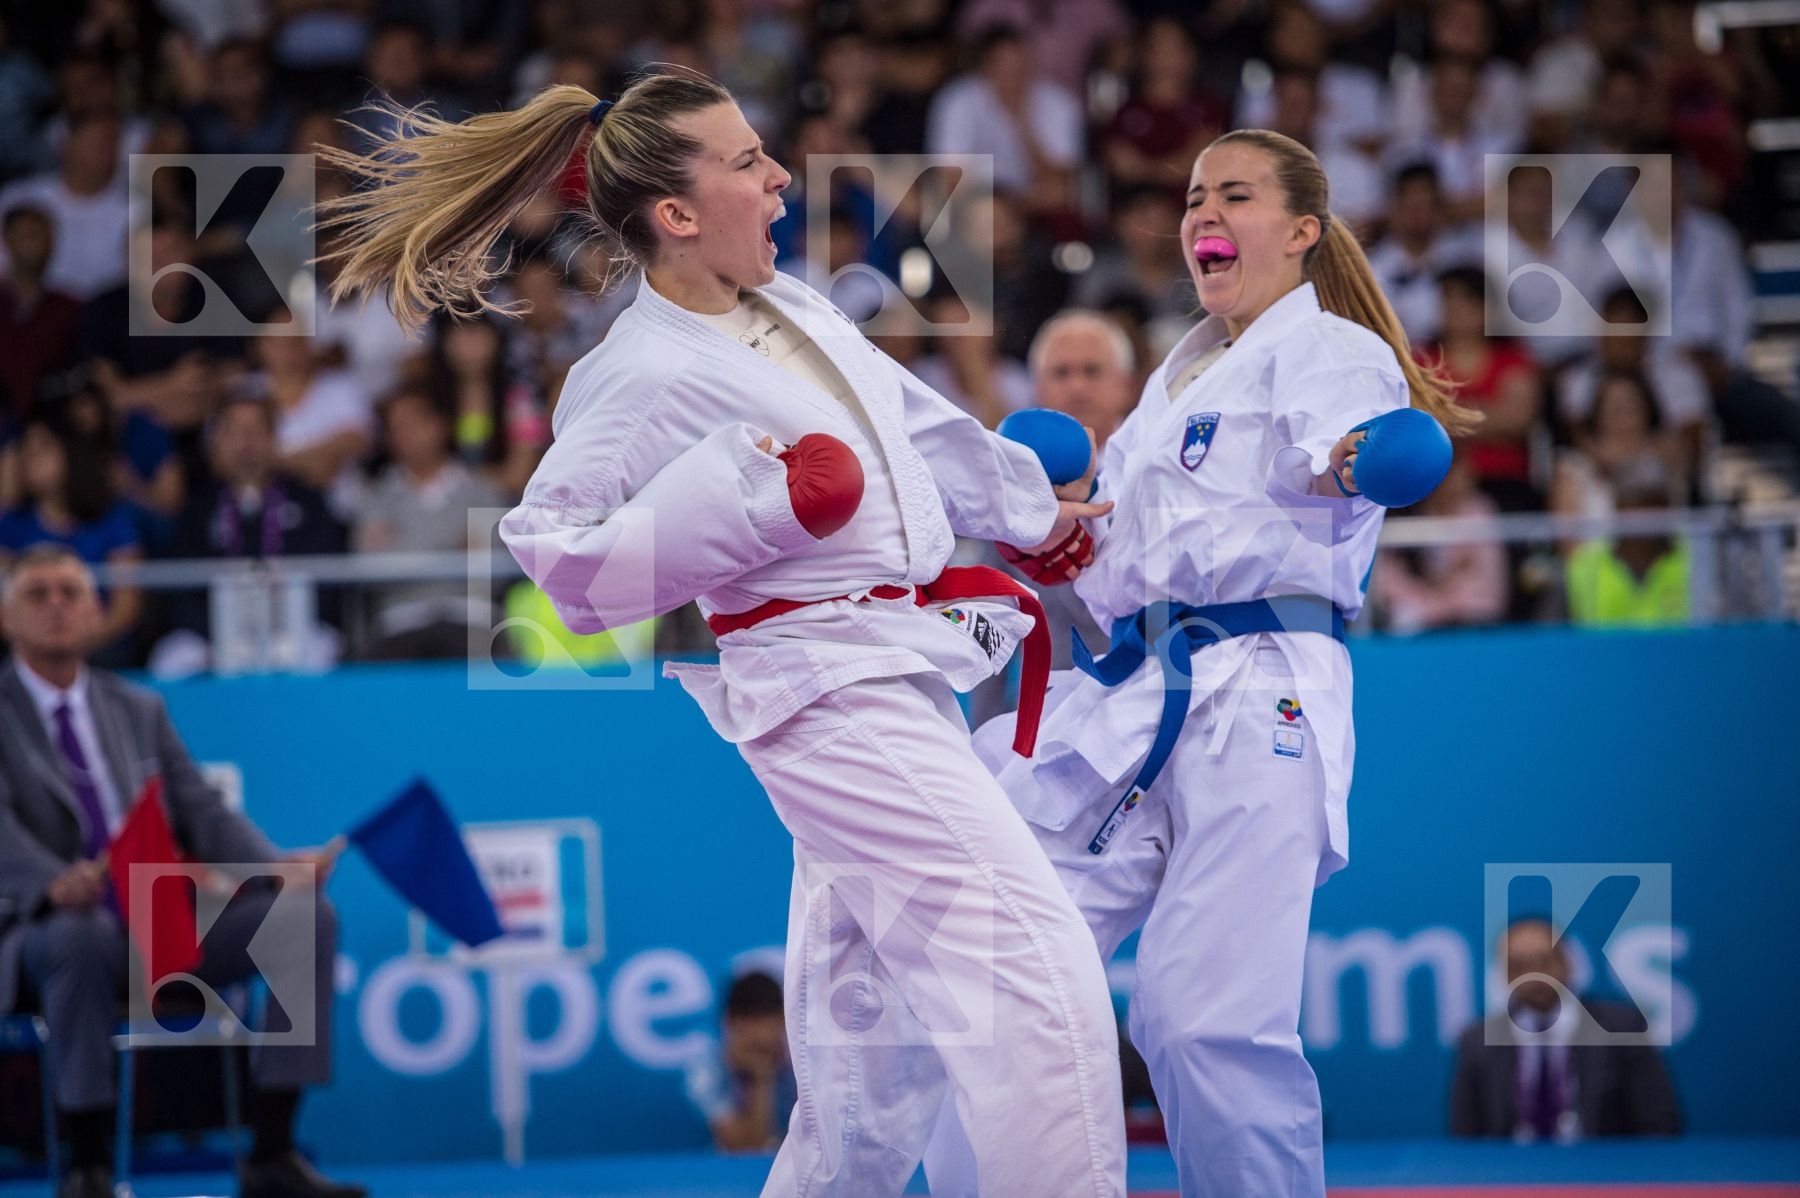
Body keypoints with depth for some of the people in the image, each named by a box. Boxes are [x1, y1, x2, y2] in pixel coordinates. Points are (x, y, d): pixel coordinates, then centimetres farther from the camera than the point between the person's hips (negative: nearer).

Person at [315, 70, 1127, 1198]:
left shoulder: (793, 308, 11)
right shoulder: (639, 377, -14)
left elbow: (912, 419, 26)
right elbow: (557, 551, -14)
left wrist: (1030, 505, 37)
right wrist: (732, 505, -21)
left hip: (899, 670, 9)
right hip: (826, 684, -9)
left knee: (877, 1010, 15)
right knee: (1033, 953, -18)